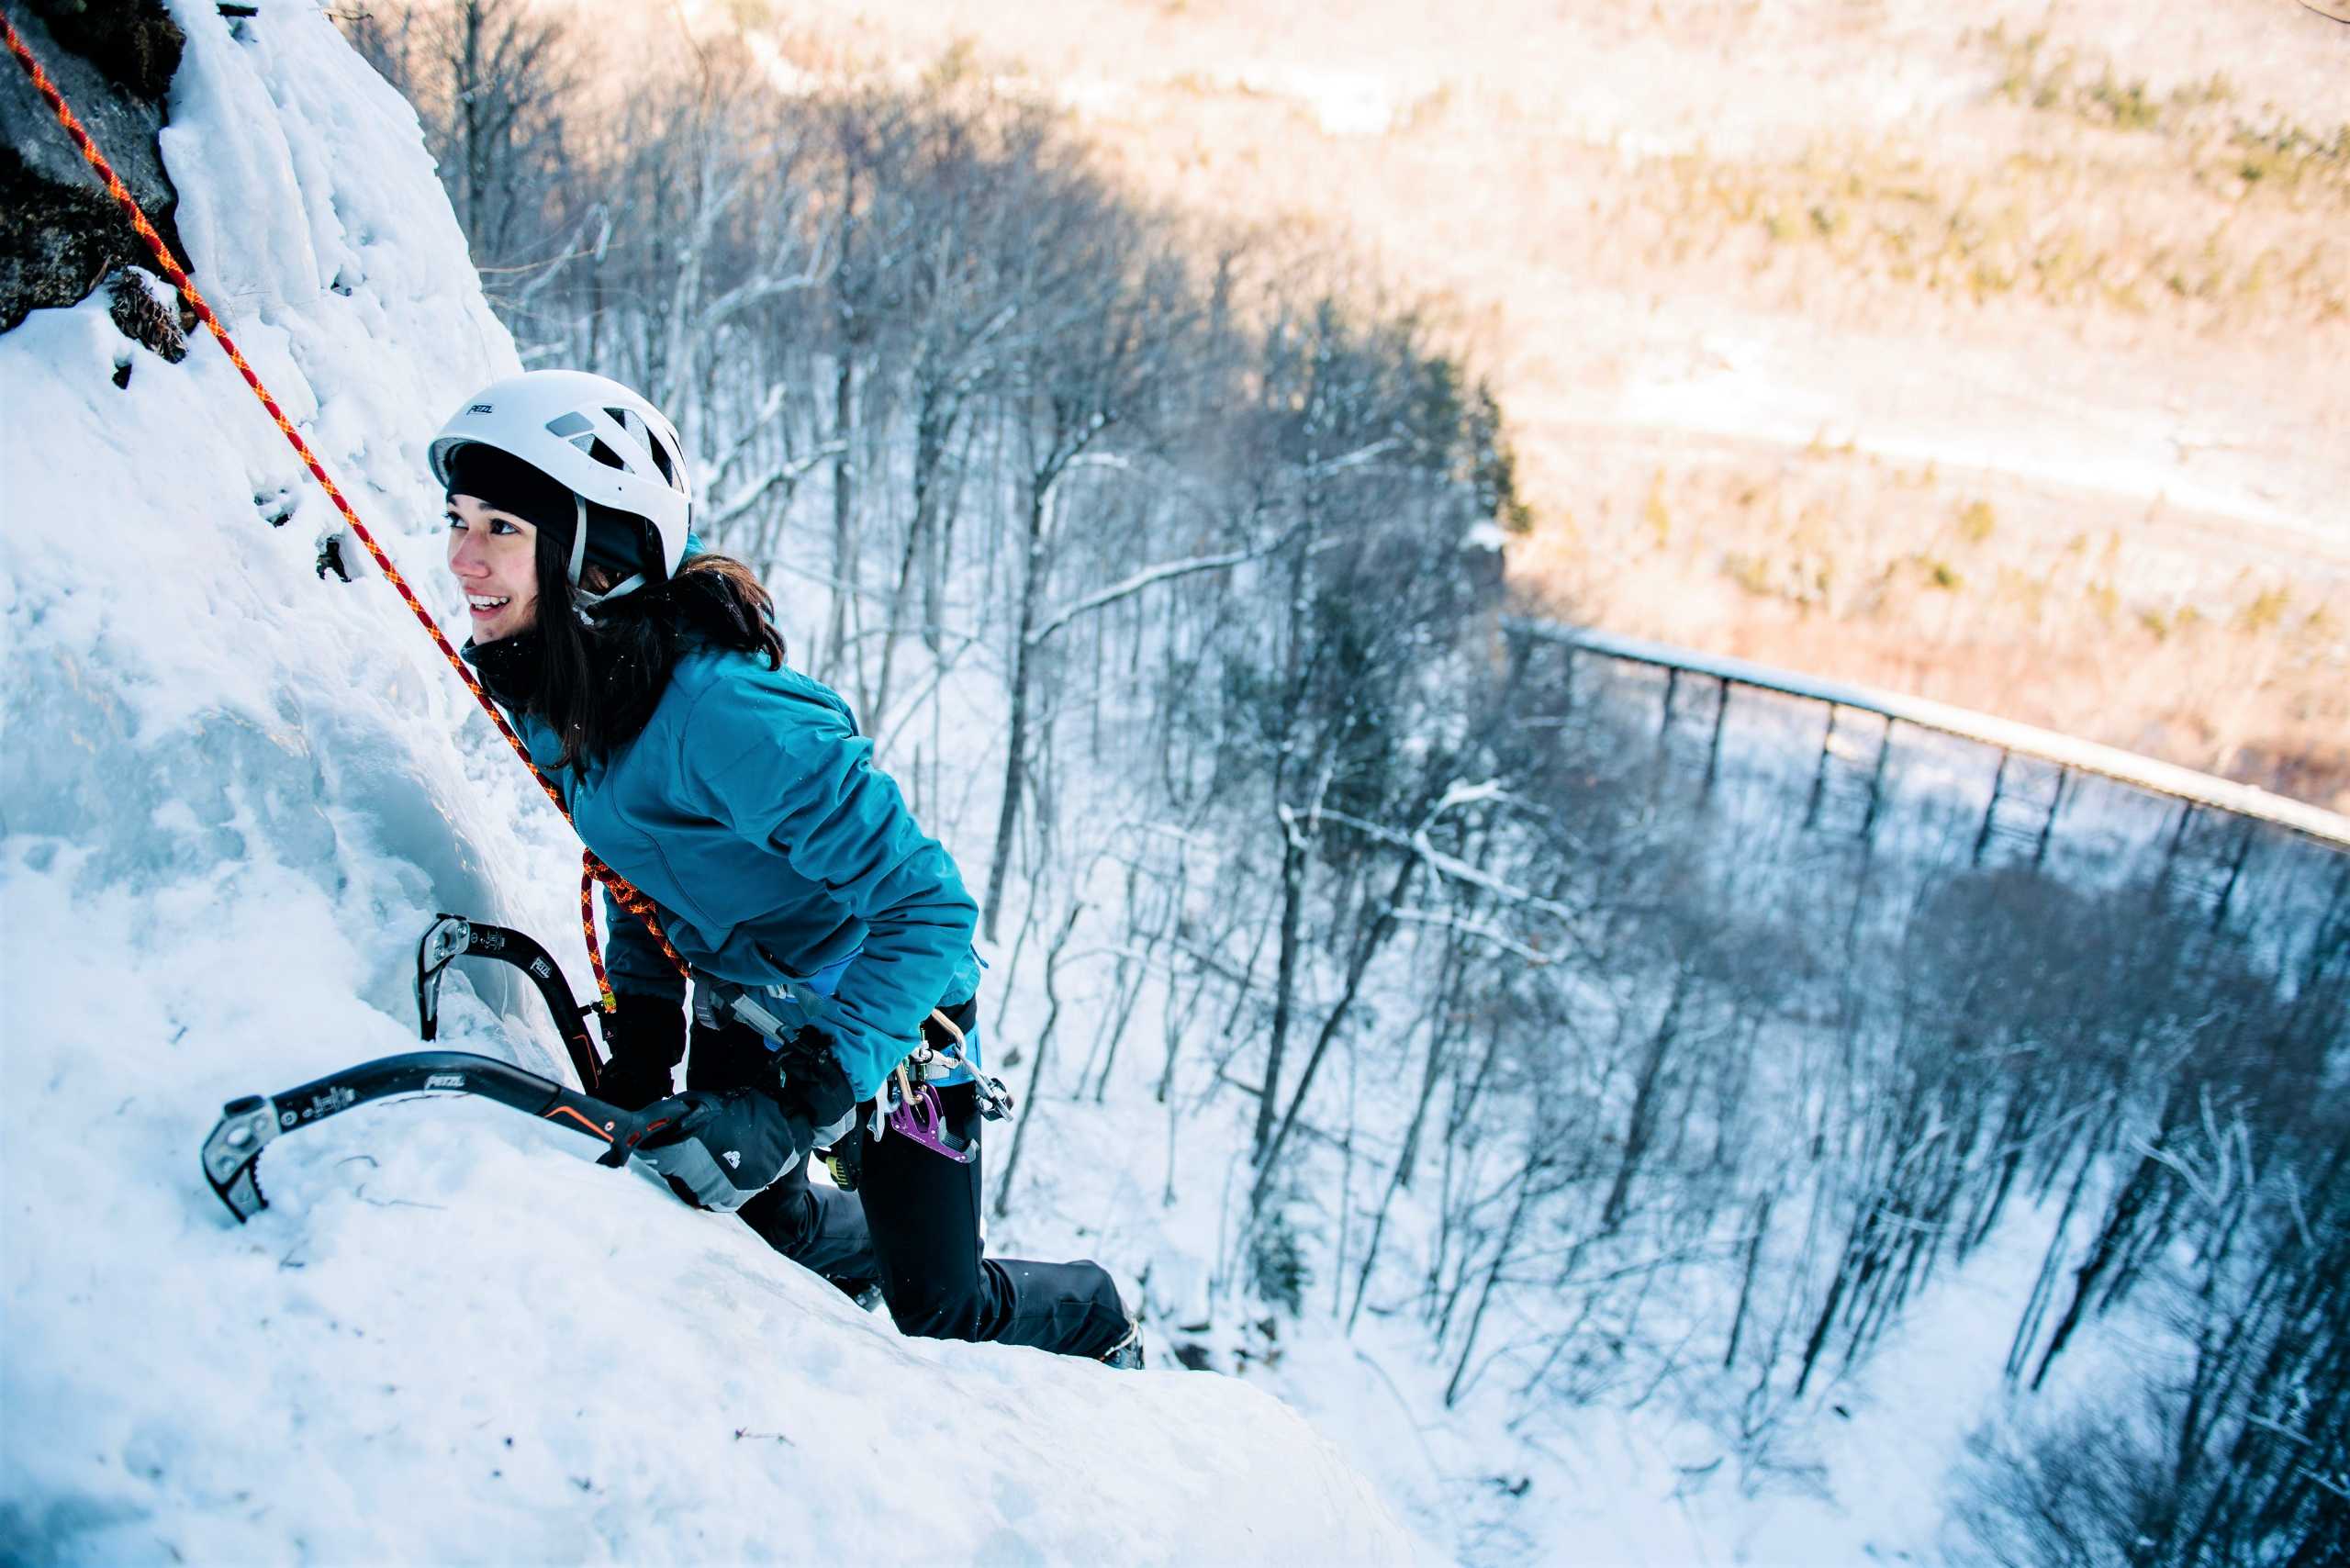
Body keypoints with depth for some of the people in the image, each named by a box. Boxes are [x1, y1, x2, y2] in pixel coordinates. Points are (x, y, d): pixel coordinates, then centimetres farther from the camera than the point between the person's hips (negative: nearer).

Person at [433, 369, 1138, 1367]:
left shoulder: (723, 714, -37)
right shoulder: (545, 690, -10)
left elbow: (929, 906, -36)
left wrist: (798, 1108, -37)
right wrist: (639, 1042, 3)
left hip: (878, 1009, -7)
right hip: (737, 1005, 7)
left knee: (940, 1313, 4)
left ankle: (1096, 1321, 36)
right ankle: (867, 1242, 49)